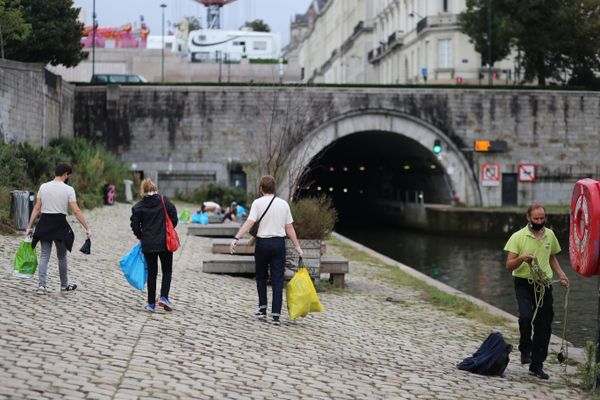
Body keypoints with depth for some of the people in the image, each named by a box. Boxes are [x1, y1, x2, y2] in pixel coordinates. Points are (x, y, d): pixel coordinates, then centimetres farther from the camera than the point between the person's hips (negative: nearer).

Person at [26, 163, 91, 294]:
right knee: (62, 256, 14)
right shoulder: (68, 189, -7)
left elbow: (36, 208, 2)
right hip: (60, 224, -3)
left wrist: (29, 227, 7)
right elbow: (76, 211, -10)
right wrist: (87, 229, -7)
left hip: (44, 224, 3)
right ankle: (64, 285, 27)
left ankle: (41, 286, -6)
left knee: (44, 256, 5)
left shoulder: (43, 187, 3)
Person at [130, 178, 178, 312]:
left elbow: (135, 226, -2)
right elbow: (174, 219, -2)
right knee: (167, 271, 12)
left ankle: (151, 303, 12)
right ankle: (164, 297, -6)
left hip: (148, 245, 1)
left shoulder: (138, 207, -3)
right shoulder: (165, 201, -5)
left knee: (152, 272, 10)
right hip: (165, 243, -1)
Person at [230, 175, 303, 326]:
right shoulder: (283, 204, 5)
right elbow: (289, 228, 4)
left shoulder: (257, 203, -5)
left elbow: (249, 223, -16)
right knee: (277, 280, 1)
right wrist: (297, 247, 10)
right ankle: (276, 315, -3)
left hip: (263, 243, -2)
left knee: (261, 277, 17)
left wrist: (236, 238, -20)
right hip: (279, 243, 2)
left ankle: (262, 309, 15)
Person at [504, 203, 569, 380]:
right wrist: (522, 258, -27)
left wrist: (561, 274, 9)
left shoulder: (550, 235, 8)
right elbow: (509, 265, -7)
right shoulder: (518, 237, -6)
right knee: (526, 316, -26)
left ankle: (537, 365, 14)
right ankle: (525, 349, 0)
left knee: (544, 326, 3)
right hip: (524, 284, -4)